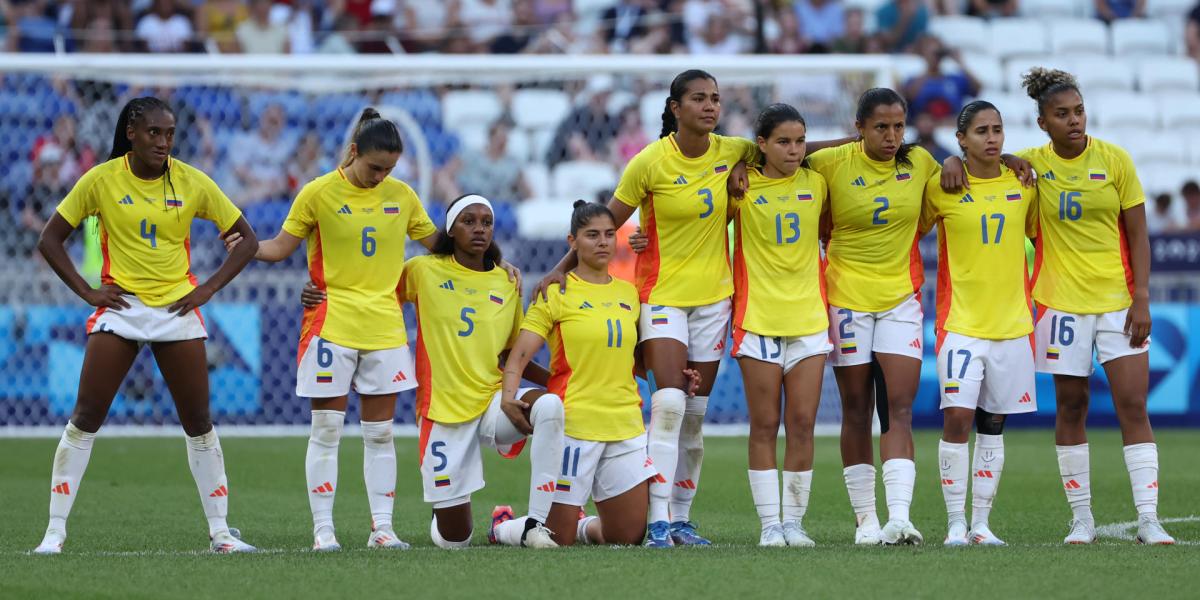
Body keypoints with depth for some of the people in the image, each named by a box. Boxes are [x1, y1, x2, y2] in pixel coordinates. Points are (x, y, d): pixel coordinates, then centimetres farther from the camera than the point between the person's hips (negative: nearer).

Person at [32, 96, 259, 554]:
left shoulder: (192, 183, -3)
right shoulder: (101, 180, -6)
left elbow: (246, 239, 5)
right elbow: (50, 240, 2)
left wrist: (209, 288, -4)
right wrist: (87, 291, -6)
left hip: (177, 309, 1)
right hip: (120, 308, -1)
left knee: (199, 422, 3)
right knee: (85, 417, -8)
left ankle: (220, 530, 12)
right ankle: (54, 531, -3)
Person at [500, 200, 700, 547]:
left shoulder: (628, 293, 13)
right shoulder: (557, 293, -3)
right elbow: (519, 355, -9)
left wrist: (673, 377, 9)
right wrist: (509, 395, -27)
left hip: (626, 424, 5)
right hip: (575, 423, -5)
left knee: (629, 536, 2)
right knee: (558, 540, -3)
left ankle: (581, 527, 33)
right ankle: (502, 526, 28)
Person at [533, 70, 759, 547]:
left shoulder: (731, 152, -2)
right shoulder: (649, 163, -12)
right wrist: (562, 269, -7)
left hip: (714, 293, 4)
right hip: (662, 291, -4)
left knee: (696, 413, 6)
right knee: (669, 402, -19)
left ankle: (681, 519, 11)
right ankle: (659, 521, -21)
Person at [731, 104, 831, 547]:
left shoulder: (816, 184, 7)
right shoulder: (743, 186, -1)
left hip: (809, 318, 2)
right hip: (757, 319, -2)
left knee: (802, 423, 0)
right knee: (765, 426, 0)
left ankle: (795, 521, 6)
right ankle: (770, 523, 3)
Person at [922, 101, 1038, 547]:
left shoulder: (1022, 184, 5)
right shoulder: (941, 188, -4)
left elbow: (1039, 234, 18)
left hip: (1012, 322, 3)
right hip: (960, 322, -3)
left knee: (993, 425, 7)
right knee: (957, 418, -14)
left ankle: (981, 523, 13)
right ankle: (956, 523, -7)